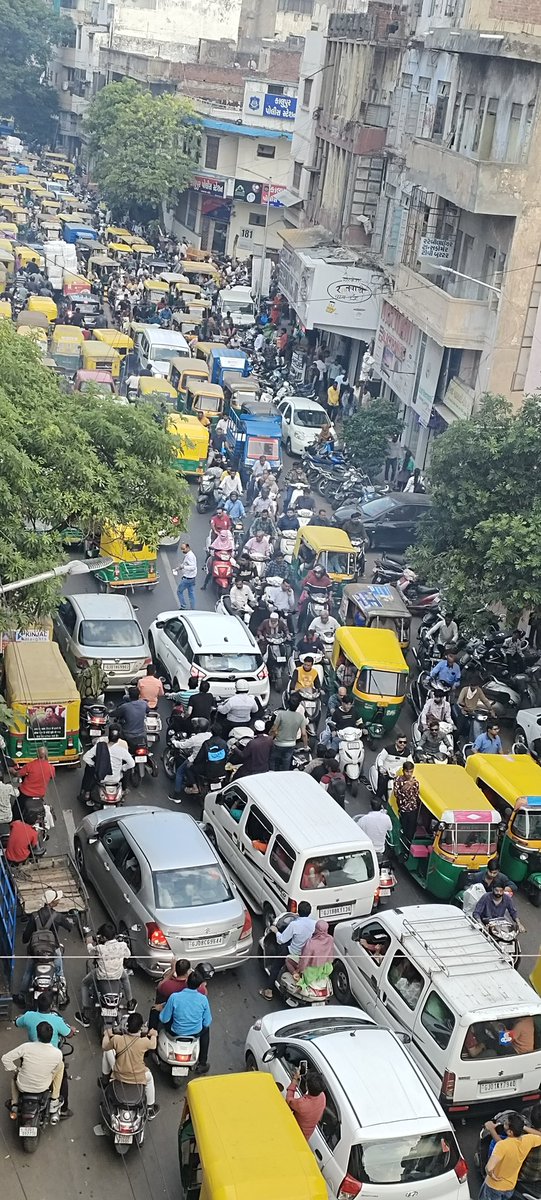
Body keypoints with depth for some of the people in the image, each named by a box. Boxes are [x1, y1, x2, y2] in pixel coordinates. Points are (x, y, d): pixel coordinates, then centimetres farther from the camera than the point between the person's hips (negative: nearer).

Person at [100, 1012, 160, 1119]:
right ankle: (150, 1109, 46)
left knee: (108, 1052, 22)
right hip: (139, 1078, -1)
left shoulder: (116, 1039, -22)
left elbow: (104, 1047, -1)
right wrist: (153, 1035, 21)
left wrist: (106, 1035, 18)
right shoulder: (144, 1042, -24)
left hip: (119, 1075, 1)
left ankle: (105, 1078, 41)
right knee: (149, 1077, 36)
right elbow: (153, 1046, 0)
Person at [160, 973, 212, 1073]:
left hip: (176, 1032, 0)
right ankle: (202, 1064, 37)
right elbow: (207, 1022, -7)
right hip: (196, 1033, 0)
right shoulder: (203, 999, -19)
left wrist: (161, 1009, 11)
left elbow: (164, 1019, -11)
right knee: (206, 1028, 35)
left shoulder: (174, 997, -23)